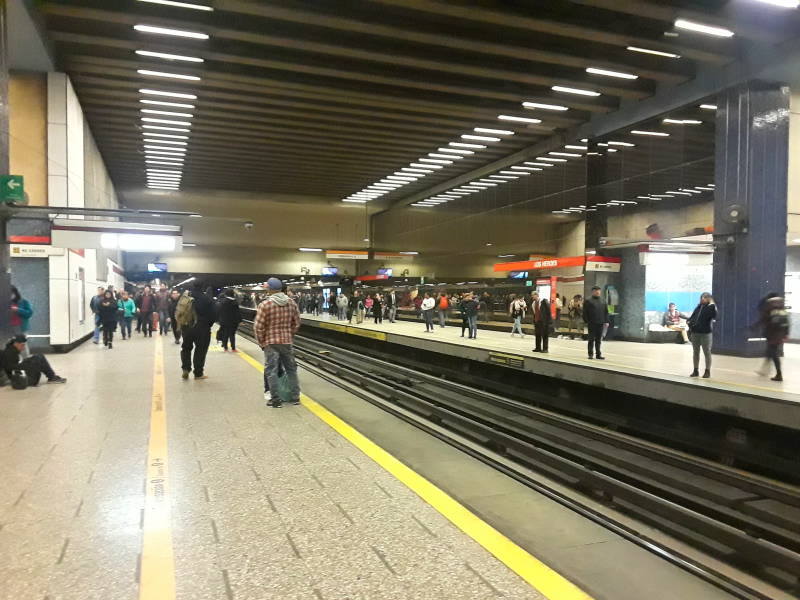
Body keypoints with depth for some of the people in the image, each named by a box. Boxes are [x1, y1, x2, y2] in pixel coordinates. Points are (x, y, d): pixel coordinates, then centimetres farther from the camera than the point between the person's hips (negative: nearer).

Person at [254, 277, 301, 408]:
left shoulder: (265, 304, -13)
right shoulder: (291, 303, 2)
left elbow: (258, 327, -12)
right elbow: (296, 323, 7)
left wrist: (261, 342, 1)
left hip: (271, 342, -4)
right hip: (287, 341, 4)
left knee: (271, 371, 3)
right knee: (291, 368, 14)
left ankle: (275, 400, 4)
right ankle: (295, 396, 21)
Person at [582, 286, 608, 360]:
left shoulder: (602, 301, 14)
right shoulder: (588, 300, -1)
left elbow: (606, 312, 15)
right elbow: (585, 312, -5)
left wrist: (606, 321, 7)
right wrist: (586, 321, -10)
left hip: (600, 323, 4)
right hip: (592, 323, -4)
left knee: (598, 340, 8)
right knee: (591, 339, 0)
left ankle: (598, 354, 13)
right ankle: (591, 354, 6)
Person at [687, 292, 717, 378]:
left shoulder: (710, 307, -5)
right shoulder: (699, 306, 11)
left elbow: (714, 316, -24)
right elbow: (693, 315, 20)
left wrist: (713, 306, -29)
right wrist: (689, 321, 2)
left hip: (705, 333, -6)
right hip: (695, 332, 6)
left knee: (707, 352, 0)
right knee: (695, 352, 11)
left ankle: (707, 371, 8)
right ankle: (696, 371, 20)